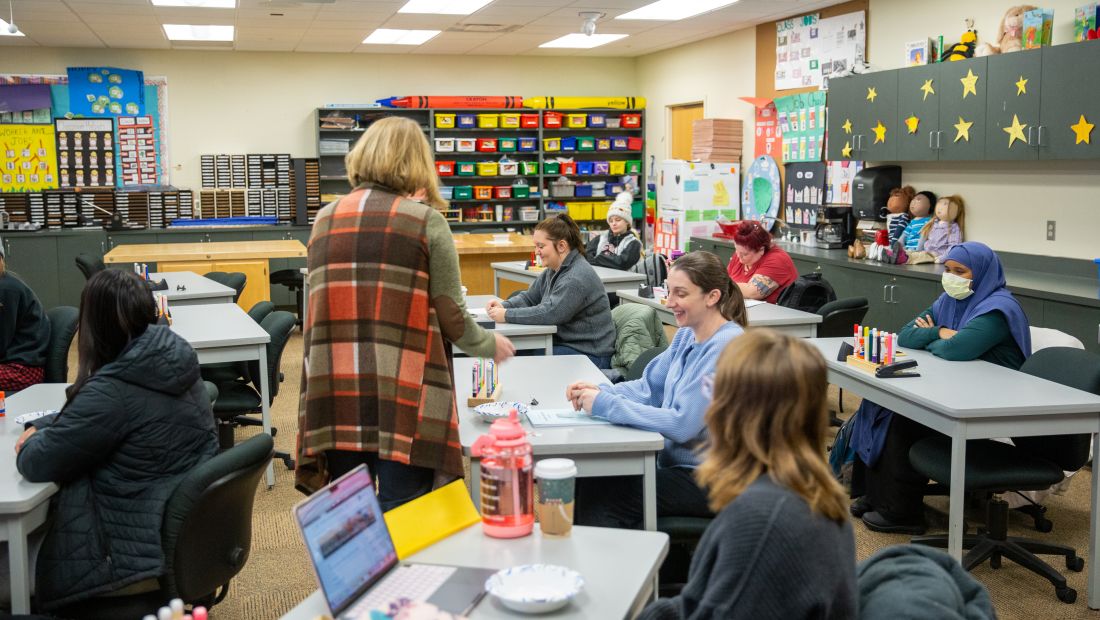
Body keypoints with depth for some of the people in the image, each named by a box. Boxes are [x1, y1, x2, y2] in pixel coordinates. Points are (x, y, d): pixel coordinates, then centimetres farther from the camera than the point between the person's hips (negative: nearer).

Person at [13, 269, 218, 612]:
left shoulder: (112, 391, -26)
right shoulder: (174, 360, 2)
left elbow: (38, 465, -16)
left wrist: (31, 444, 5)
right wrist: (41, 427, 11)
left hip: (148, 553, -8)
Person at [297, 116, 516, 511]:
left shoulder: (325, 219, 9)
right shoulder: (424, 220, -3)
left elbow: (324, 308, 15)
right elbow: (452, 318, -2)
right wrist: (490, 345, 13)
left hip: (334, 398, 4)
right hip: (403, 401, -4)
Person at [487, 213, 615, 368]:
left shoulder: (578, 278, -21)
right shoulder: (552, 271, 10)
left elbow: (549, 313, -27)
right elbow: (529, 297, 17)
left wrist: (507, 315, -22)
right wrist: (504, 305, -4)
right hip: (565, 343, 9)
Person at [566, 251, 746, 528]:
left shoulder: (727, 347, -21)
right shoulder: (686, 335, 7)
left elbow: (683, 424, -26)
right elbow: (649, 387, 12)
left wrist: (606, 404, -23)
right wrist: (599, 391, -7)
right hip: (675, 461, 8)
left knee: (603, 496, -13)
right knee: (588, 481, -5)